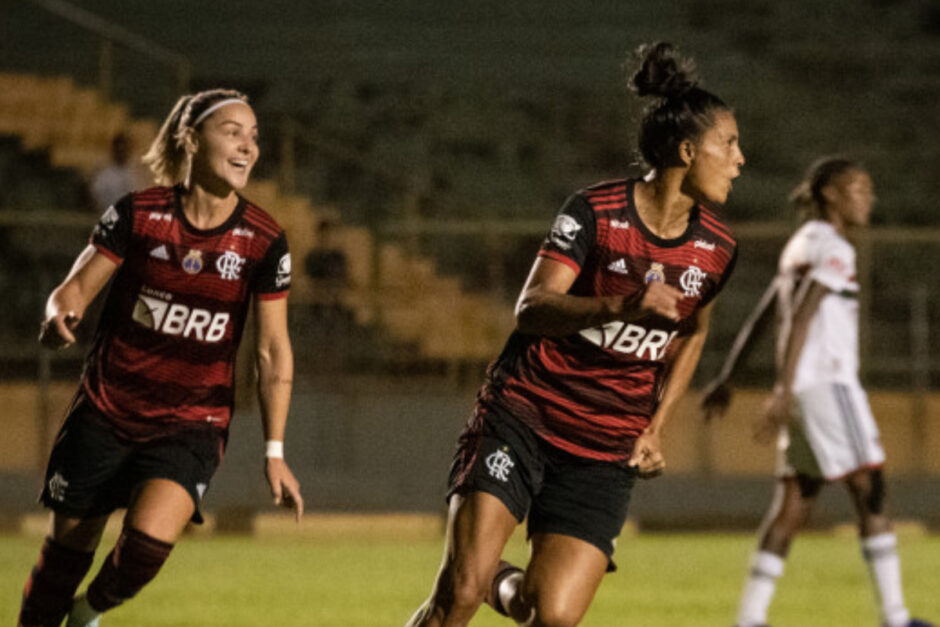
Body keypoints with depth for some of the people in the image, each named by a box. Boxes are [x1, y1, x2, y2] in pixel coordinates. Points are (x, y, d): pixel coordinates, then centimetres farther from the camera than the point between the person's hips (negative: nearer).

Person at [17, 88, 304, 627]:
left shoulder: (264, 242, -7)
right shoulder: (138, 214, -8)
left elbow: (273, 350, -1)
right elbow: (76, 287, -2)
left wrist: (275, 451, -3)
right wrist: (61, 317, -28)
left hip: (192, 426, -1)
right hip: (106, 414, 1)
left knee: (148, 542, -22)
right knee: (70, 547, 7)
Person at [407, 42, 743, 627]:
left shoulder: (717, 249, 3)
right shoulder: (595, 212, -11)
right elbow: (532, 308, -20)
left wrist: (655, 426, 13)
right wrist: (621, 306, -36)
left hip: (605, 451, 4)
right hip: (523, 417, -4)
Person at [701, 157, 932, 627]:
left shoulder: (802, 245, 19)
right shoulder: (832, 248, -9)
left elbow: (758, 318, 21)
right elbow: (801, 319, -19)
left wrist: (727, 378, 22)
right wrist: (784, 389, -26)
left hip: (803, 391, 9)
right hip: (827, 381, -9)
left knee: (793, 507, 6)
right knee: (871, 491, -6)